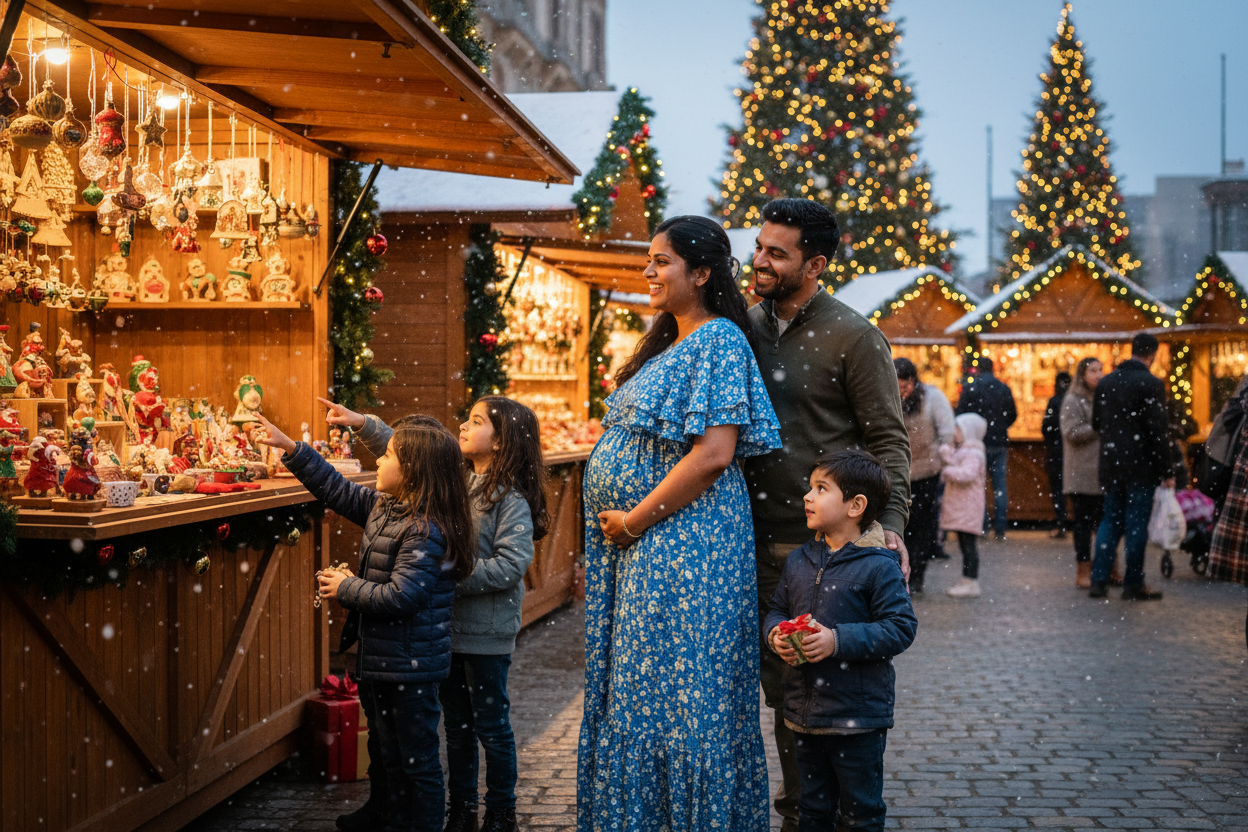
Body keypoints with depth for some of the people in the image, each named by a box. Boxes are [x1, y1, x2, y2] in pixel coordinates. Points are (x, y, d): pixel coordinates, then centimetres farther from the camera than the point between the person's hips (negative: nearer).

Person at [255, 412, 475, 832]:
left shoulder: (425, 531, -24)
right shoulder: (383, 505, 5)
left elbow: (400, 595, -28)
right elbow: (338, 490, 17)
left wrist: (347, 588, -16)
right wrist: (291, 449, 14)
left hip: (410, 667, -10)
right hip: (382, 658, 10)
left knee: (415, 758, 1)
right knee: (383, 748, 27)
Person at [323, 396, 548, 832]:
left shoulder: (511, 499, -15)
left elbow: (511, 565, -22)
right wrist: (363, 424, 2)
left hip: (486, 633, -6)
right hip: (446, 624, 6)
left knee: (492, 725, 6)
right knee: (457, 725, 16)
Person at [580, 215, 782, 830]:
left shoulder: (719, 341, -12)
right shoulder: (667, 345, 17)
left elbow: (713, 453, -22)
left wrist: (636, 520, -17)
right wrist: (615, 526, 10)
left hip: (684, 542, -10)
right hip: (638, 547, 10)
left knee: (670, 692, -4)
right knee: (632, 688, 13)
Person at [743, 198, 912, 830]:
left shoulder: (854, 337, -6)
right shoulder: (745, 327, 10)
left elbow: (889, 440, -6)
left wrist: (890, 524, -17)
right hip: (758, 540, 5)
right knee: (780, 681, 11)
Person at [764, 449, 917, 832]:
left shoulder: (878, 567, -13)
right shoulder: (799, 561, 7)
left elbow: (901, 628, -15)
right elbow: (777, 609, 17)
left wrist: (839, 640, -23)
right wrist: (776, 633, -6)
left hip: (858, 716, -6)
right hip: (804, 712, 6)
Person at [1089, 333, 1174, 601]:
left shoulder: (1105, 382, 6)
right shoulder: (1151, 384, -12)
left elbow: (1096, 423, 13)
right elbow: (1157, 432, -14)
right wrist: (1167, 471, -9)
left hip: (1111, 465, 5)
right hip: (1141, 466, -5)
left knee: (1110, 520, 13)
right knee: (1136, 525, 1)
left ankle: (1098, 581, 10)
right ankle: (1133, 585, 6)